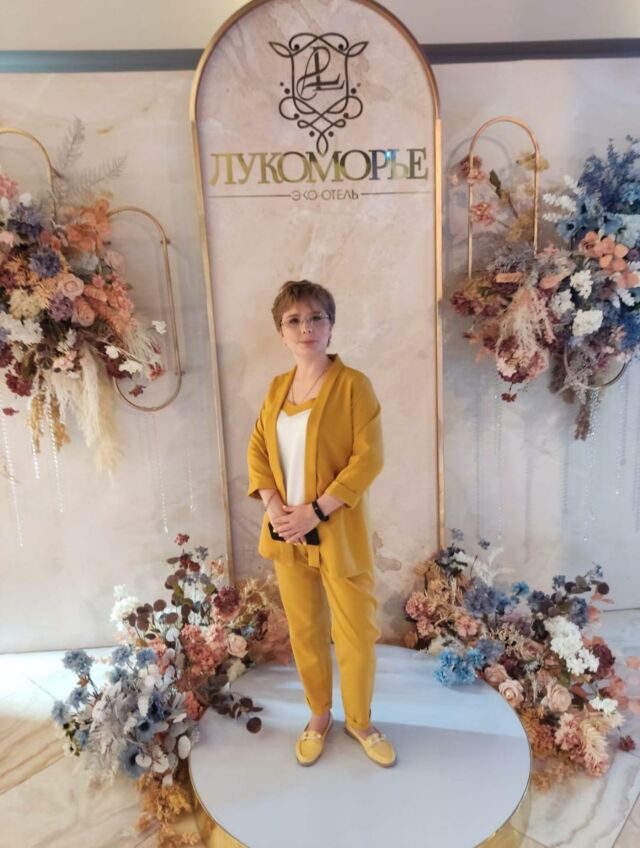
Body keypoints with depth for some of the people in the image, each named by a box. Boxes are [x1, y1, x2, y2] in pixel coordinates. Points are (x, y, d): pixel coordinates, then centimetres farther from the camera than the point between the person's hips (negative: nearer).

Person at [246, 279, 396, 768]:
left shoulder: (353, 384, -11)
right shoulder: (277, 389, 6)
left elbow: (369, 458, -16)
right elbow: (257, 450, 8)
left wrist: (316, 511, -20)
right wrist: (273, 505, -8)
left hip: (339, 532, -4)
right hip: (286, 531, 5)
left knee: (357, 632, 9)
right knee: (304, 630, 18)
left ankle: (360, 721, 36)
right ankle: (320, 717, 41)